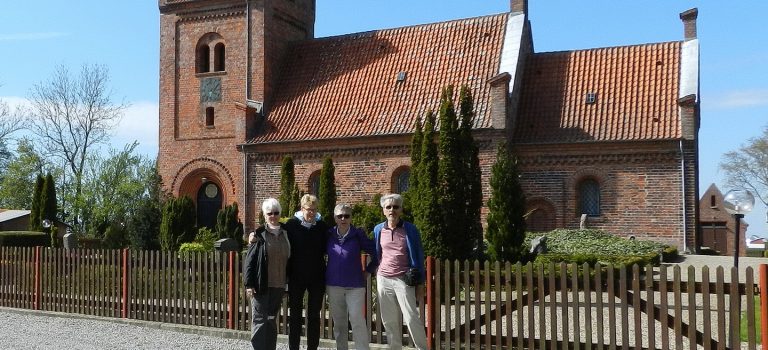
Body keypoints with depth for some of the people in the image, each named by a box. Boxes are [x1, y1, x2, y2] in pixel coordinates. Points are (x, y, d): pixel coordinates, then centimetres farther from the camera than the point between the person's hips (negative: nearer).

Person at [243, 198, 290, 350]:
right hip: (261, 285, -4)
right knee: (260, 320, -2)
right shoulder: (259, 235, -4)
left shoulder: (285, 234, 7)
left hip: (279, 286, 4)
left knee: (271, 320, 13)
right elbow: (249, 260, -6)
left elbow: (289, 259, 13)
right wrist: (248, 284, -12)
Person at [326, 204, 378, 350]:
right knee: (338, 323, 10)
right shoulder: (329, 235, 3)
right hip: (333, 285, 3)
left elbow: (376, 253, 1)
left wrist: (368, 271, 1)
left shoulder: (358, 235, -5)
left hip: (355, 286, -3)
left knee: (358, 321, -9)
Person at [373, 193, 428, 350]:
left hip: (404, 280, -3)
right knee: (389, 321, 8)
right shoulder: (378, 230, 5)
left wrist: (420, 283, -3)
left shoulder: (410, 230, -4)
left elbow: (418, 256, -1)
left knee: (412, 318, -8)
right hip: (383, 279, 4)